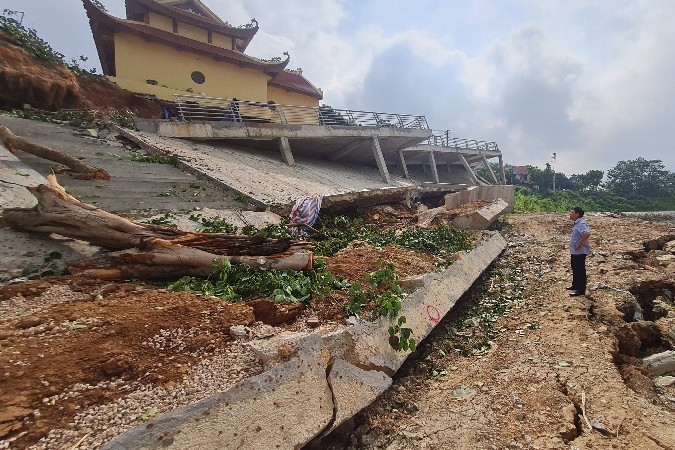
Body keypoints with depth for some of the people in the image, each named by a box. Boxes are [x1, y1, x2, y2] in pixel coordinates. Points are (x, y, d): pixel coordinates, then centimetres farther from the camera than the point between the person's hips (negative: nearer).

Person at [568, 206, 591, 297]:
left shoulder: (581, 223, -21)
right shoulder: (576, 223, 11)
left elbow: (587, 234, -37)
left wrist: (579, 244, -28)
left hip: (580, 252, -11)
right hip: (574, 252, 11)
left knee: (580, 270, -2)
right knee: (575, 269, 22)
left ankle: (581, 290, 6)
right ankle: (575, 285, 36)